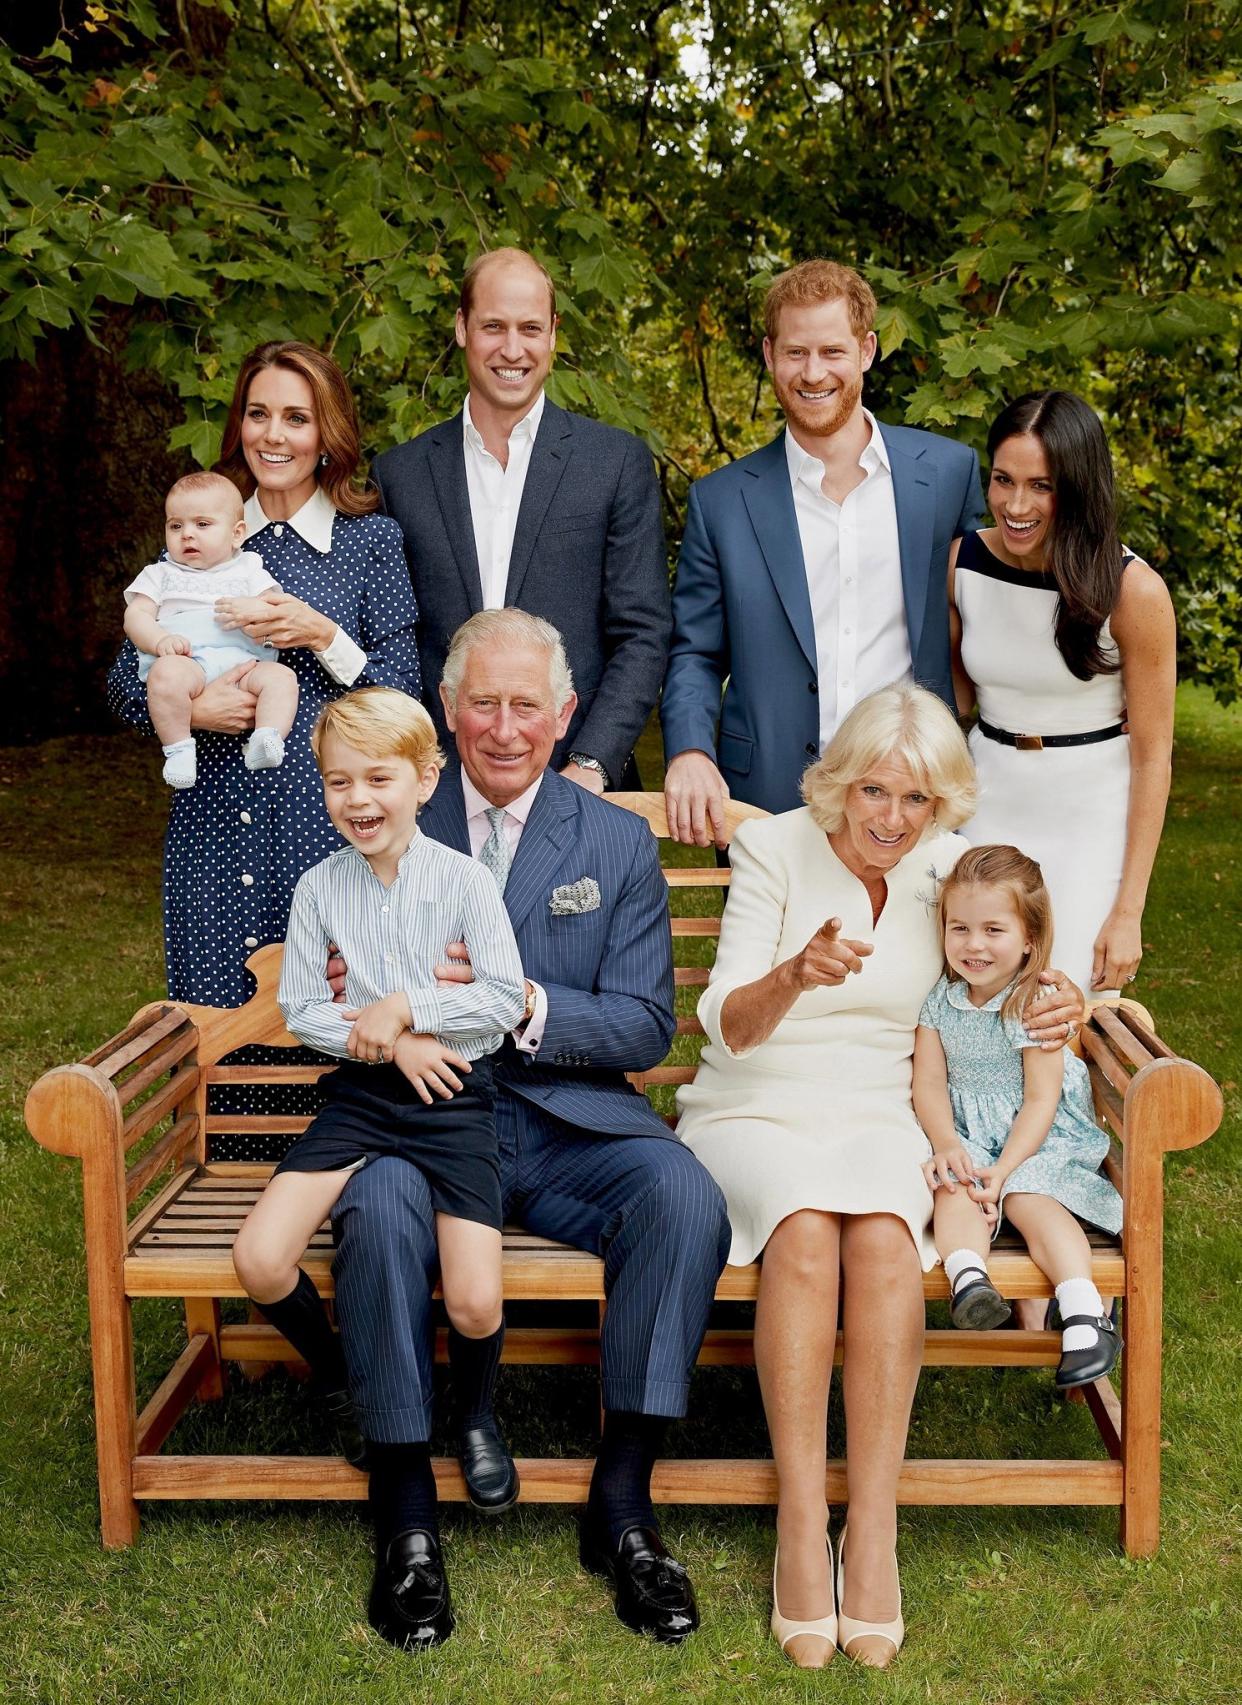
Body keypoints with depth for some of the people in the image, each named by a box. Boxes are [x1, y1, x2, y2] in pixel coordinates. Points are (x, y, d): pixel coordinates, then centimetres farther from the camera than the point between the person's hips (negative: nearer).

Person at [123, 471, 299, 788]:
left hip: (244, 662, 1)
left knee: (281, 676, -29)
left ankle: (265, 743, -41)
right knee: (167, 673, -36)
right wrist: (160, 640, -12)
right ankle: (179, 750, -29)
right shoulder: (160, 574, 27)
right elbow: (136, 615, 11)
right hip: (186, 661, -1)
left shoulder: (248, 570, 25)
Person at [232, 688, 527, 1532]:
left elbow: (505, 997, -9)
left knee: (476, 1302, -18)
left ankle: (476, 1415, 20)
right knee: (260, 1259, -15)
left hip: (453, 1094, -3)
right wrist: (388, 1044, -10)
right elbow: (300, 1010, 4)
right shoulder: (320, 887, 2)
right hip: (360, 1095, 3)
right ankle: (342, 1384, 17)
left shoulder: (464, 879, -6)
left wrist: (403, 1008, -13)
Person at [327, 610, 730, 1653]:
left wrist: (527, 1005, -17)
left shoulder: (620, 843, 9)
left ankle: (623, 1499, -14)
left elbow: (645, 1027, 1)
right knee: (379, 1206, -33)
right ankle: (407, 1510, -16)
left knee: (685, 1197, -28)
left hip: (570, 1121, 1)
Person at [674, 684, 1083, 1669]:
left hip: (880, 1118, 2)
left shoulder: (949, 867, 4)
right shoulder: (774, 848, -6)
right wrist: (797, 973, -35)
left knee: (883, 1235, -32)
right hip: (753, 1115, -2)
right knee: (805, 1225, -34)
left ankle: (875, 1531, -26)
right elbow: (727, 1027, -12)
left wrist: (1060, 999, -5)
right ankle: (800, 1525, -27)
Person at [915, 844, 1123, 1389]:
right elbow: (929, 1083, -1)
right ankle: (967, 1277, -52)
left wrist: (1003, 1168, -23)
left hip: (1035, 1137, -3)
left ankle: (1084, 1313, -42)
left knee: (1030, 1198, -29)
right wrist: (945, 1144, -20)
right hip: (965, 1133, 3)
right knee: (956, 1187, -28)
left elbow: (1040, 1101, -13)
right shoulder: (939, 1001, 1)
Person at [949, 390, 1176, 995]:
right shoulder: (964, 562, -5)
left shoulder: (1133, 591, -16)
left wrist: (1128, 913, -12)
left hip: (1091, 824, -3)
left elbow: (1151, 756, -11)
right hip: (987, 805, 3)